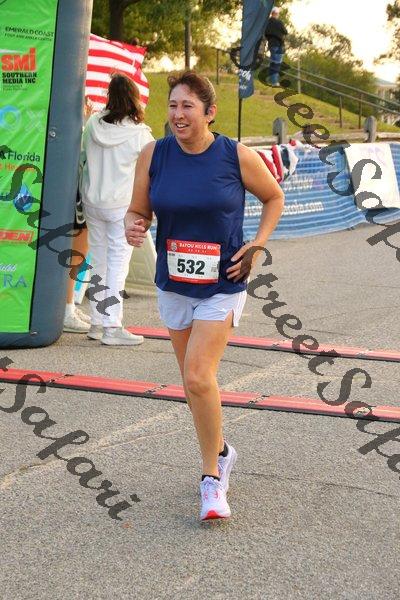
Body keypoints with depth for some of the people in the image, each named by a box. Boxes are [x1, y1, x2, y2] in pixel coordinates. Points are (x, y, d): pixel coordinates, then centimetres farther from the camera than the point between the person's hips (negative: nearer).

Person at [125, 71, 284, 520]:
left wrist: (257, 246, -5)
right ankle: (220, 452, 39)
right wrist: (134, 227, -21)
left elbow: (274, 198, 6)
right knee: (193, 381, 14)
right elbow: (138, 210, 3)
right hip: (173, 285, 4)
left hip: (222, 286, -4)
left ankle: (212, 480, -2)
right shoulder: (153, 155, -4)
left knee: (199, 377, -17)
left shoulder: (238, 158, -10)